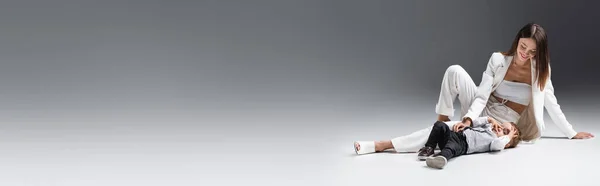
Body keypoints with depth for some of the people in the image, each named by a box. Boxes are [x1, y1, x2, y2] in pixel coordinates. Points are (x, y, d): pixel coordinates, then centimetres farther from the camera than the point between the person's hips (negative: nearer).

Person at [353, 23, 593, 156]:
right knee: (455, 71, -23)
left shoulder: (540, 68, -5)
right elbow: (482, 95, -12)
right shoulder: (498, 59, -5)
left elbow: (551, 103, 2)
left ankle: (380, 145, -31)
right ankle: (443, 121, -13)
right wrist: (469, 118, -29)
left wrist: (572, 133, 3)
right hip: (481, 112, 2)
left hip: (503, 126, -2)